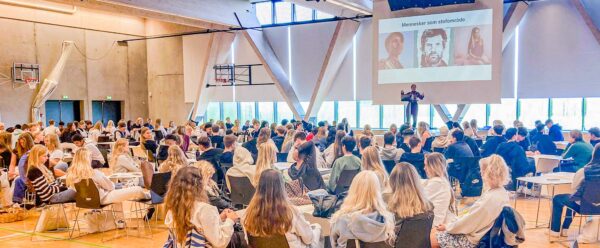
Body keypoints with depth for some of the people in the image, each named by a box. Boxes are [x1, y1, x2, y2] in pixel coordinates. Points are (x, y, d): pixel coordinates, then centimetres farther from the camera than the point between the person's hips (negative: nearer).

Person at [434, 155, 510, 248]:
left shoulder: (490, 198, -30)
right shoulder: (501, 191, -1)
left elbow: (470, 221, -21)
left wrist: (447, 227, -6)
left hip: (474, 239, -9)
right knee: (440, 234, 18)